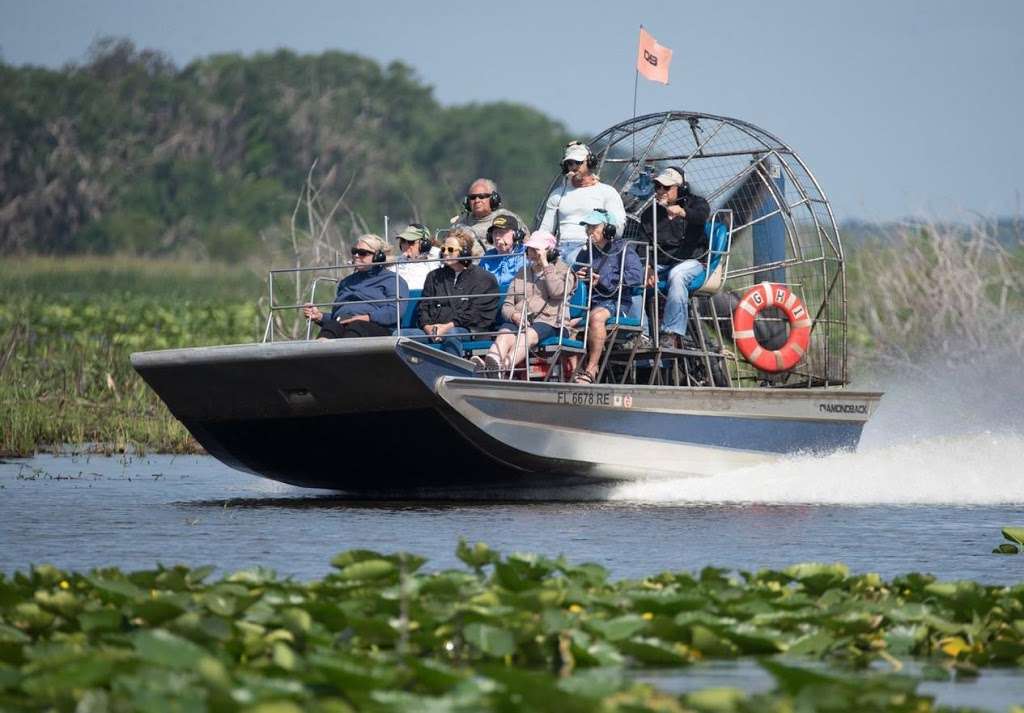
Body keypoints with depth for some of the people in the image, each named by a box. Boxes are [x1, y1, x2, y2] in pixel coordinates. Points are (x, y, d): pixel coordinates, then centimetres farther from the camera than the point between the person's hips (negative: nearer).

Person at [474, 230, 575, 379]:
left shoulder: (562, 270, 16)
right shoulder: (522, 273, 29)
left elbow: (557, 292, -8)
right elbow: (507, 305, 21)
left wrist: (545, 266, -3)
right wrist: (514, 315, -3)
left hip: (547, 321, -4)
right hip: (519, 321, 4)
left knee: (527, 335, -37)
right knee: (504, 334, -32)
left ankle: (504, 367, -65)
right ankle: (487, 365, -62)